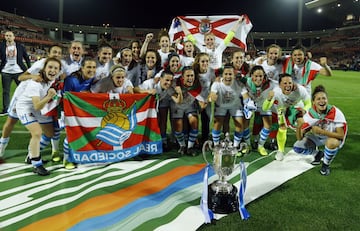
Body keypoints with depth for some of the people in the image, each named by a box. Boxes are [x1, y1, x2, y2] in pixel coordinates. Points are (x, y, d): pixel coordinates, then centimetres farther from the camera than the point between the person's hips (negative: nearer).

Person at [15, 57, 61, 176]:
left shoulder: (54, 78, -15)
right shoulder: (35, 83, -34)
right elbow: (37, 106, -40)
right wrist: (49, 96, -54)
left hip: (41, 106, 8)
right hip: (25, 107, -7)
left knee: (50, 133, 14)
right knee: (37, 133, -24)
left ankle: (33, 154, 37)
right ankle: (37, 165, -10)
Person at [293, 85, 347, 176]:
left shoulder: (335, 113, -27)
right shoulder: (310, 113, -19)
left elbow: (341, 135, -27)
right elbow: (300, 138, -20)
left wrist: (321, 131, -37)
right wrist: (299, 126, -41)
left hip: (333, 137, -3)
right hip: (317, 137, 4)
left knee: (332, 142, -39)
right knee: (297, 147, -14)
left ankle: (326, 165, -8)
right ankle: (319, 154, 15)